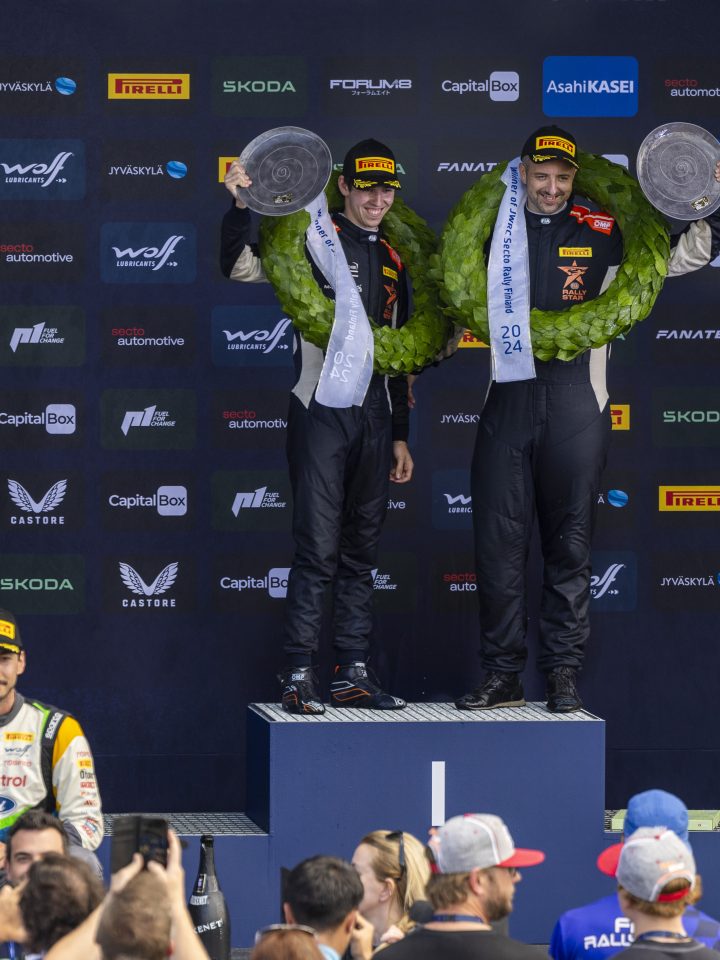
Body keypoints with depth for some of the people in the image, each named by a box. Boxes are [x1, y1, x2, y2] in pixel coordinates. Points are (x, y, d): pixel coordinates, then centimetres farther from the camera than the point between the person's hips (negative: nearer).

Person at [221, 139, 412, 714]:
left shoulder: (392, 259, 17)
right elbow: (242, 268, -16)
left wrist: (400, 434, 20)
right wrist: (241, 207, -32)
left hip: (374, 417, 6)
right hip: (322, 410, -6)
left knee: (362, 552, 9)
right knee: (318, 549, -9)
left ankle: (353, 675, 13)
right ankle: (299, 677, -5)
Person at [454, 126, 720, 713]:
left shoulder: (602, 233, 4)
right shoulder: (492, 230, 10)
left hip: (575, 404, -1)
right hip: (507, 398, 2)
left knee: (570, 544, 2)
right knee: (498, 541, 0)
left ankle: (563, 675, 7)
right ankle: (503, 675, 7)